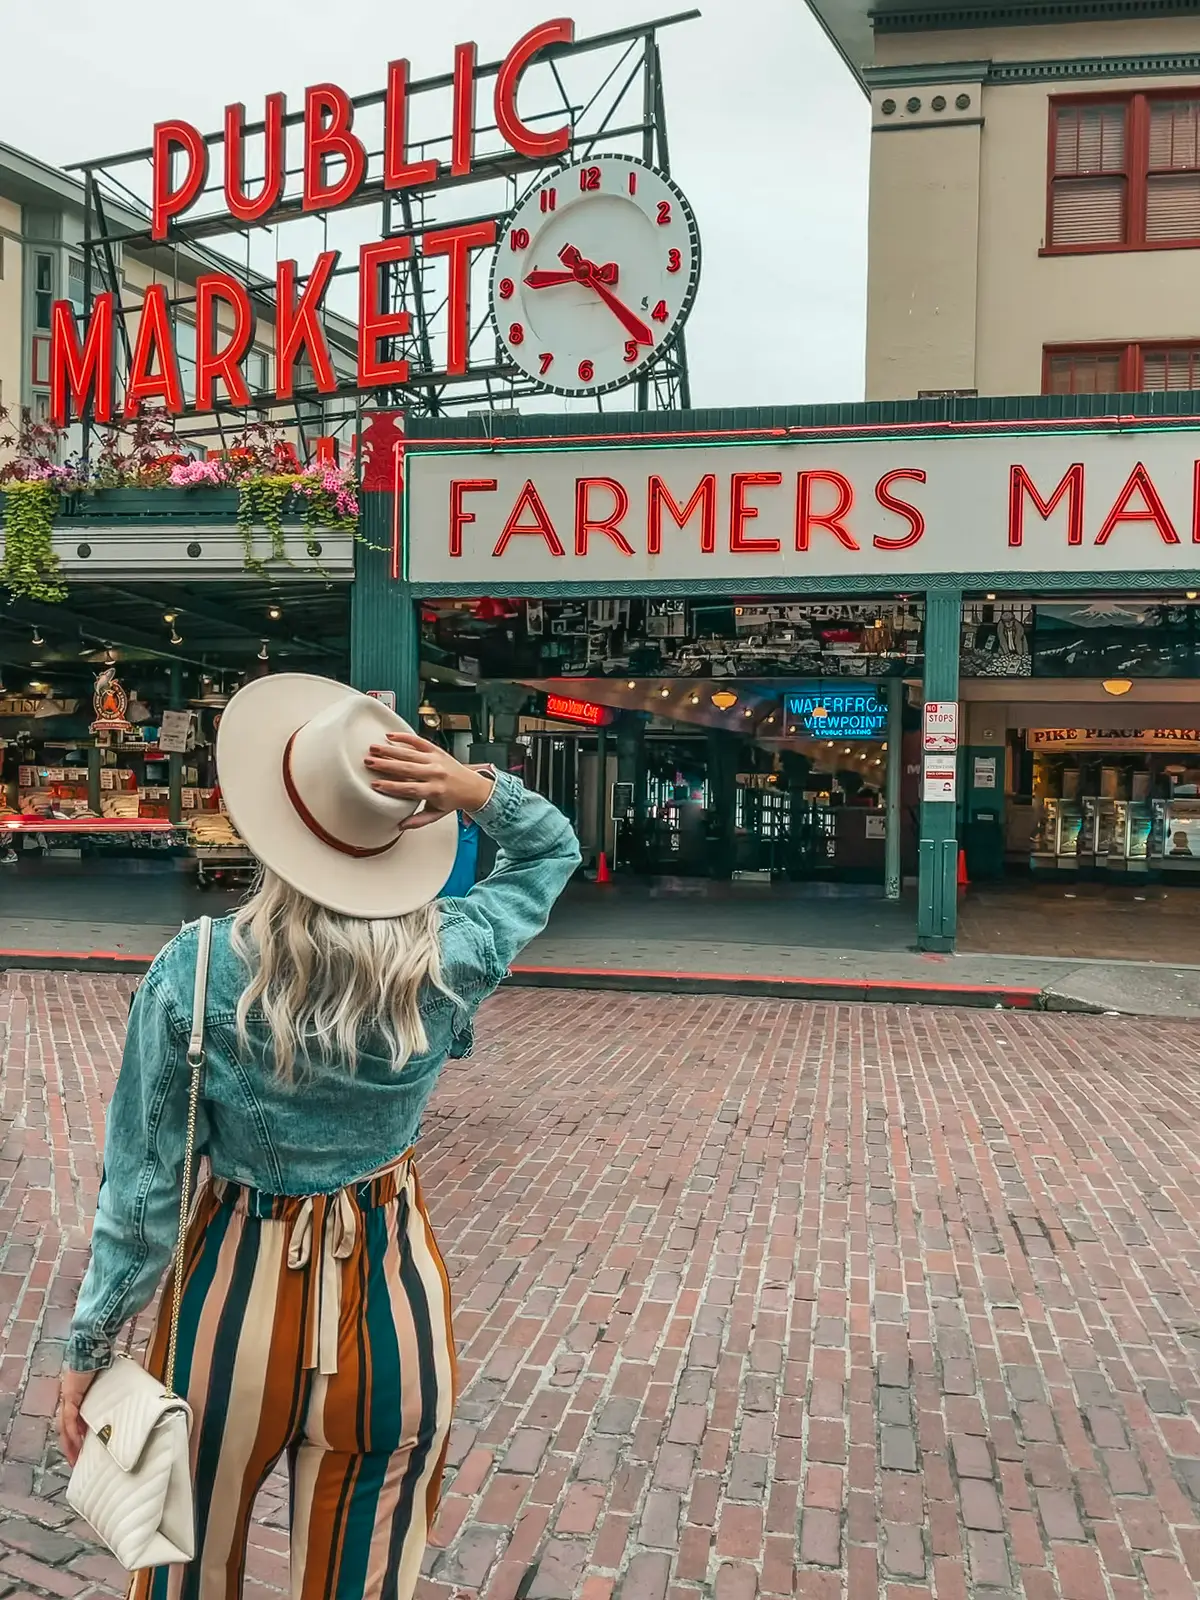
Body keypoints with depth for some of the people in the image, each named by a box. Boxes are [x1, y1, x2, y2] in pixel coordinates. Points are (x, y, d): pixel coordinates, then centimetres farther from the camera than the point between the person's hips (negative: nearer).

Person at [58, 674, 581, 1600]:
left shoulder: (194, 971, -21)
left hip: (234, 1299, 0)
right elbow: (555, 850, 1)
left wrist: (89, 1349, 1)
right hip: (390, 1302, 1)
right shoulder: (446, 963, -18)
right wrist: (476, 791, -19)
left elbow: (144, 1182, -13)